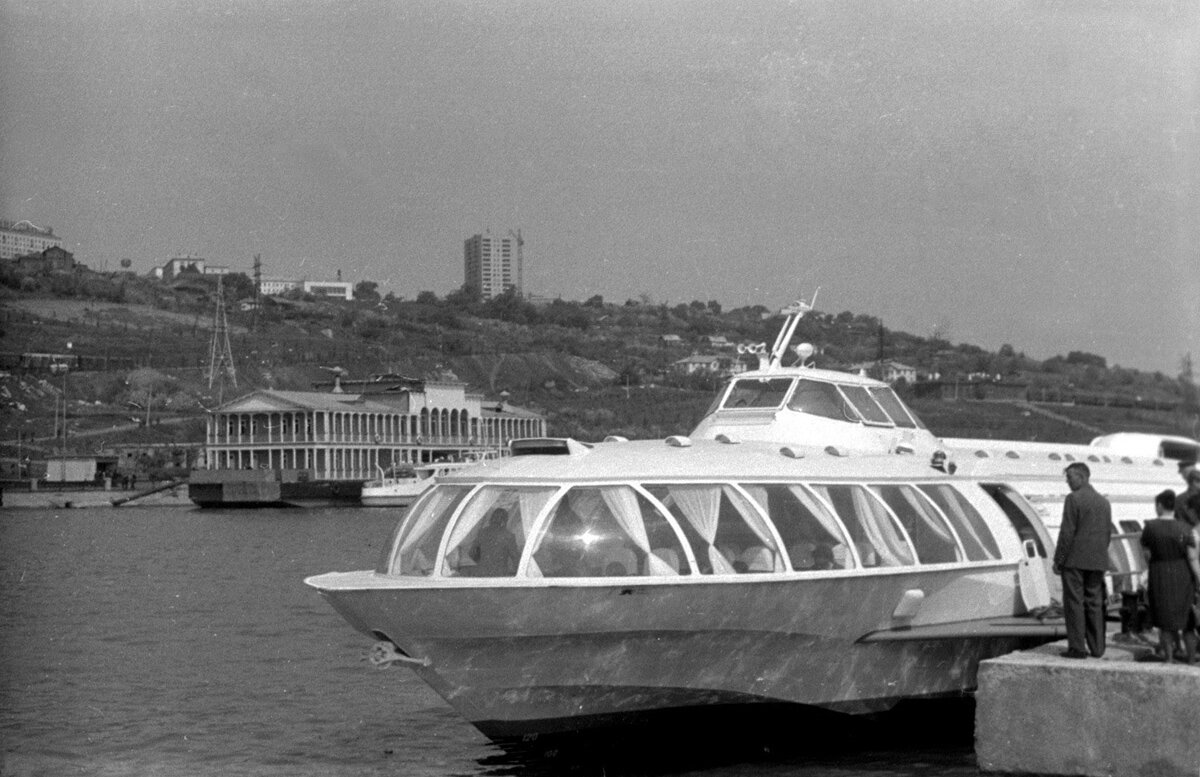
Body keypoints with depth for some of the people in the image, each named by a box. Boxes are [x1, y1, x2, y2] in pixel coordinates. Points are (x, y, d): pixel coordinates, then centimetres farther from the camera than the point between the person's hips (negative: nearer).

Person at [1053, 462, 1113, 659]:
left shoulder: (1074, 499, -10)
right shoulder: (1104, 502, 11)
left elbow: (1067, 532, -13)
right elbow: (1108, 534, 12)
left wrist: (1058, 560, -8)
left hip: (1075, 560, -6)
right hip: (1097, 561, 6)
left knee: (1074, 602, -3)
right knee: (1094, 603, 10)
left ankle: (1077, 648, -5)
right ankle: (1096, 647, 10)